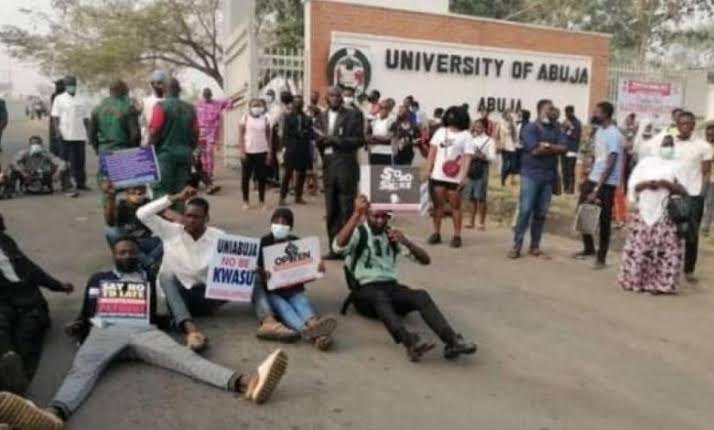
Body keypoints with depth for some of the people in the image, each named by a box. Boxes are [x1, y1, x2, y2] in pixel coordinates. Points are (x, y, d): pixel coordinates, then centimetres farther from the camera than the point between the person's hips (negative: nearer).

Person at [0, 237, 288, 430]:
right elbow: (85, 314, 24)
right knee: (82, 369, -34)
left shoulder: (149, 279, 28)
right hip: (105, 332, 1)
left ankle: (244, 382, -52)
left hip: (144, 331, 0)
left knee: (184, 357, -27)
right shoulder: (98, 279, 29)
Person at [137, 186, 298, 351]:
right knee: (167, 275, -34)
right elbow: (142, 214, -11)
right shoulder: (170, 231, -1)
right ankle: (191, 329, -52)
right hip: (179, 296, -1)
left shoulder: (219, 236, 0)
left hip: (208, 296, 2)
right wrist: (176, 198, -12)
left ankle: (268, 322, -37)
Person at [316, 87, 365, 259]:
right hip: (328, 166, 5)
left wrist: (335, 140, -15)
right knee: (331, 211, 8)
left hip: (346, 166, -5)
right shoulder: (322, 116, 16)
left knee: (348, 210, -3)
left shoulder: (353, 114, -1)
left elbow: (359, 140, -8)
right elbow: (319, 141, 16)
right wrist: (321, 140, -7)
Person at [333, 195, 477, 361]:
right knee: (381, 298, -38)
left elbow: (425, 260, 5)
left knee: (421, 296, -26)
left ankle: (452, 341, -41)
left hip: (391, 287, 4)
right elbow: (338, 247, -24)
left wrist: (406, 242, -15)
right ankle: (410, 342, -58)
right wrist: (356, 214, -31)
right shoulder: (358, 233, 1)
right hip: (365, 291, -4)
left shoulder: (392, 234, 12)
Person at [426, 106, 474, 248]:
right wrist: (428, 170, 3)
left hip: (455, 177, -3)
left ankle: (457, 236, 8)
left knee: (455, 206, 2)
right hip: (438, 175, 3)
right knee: (438, 205, 7)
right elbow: (432, 152, 11)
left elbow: (467, 158, -7)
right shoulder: (440, 131, 10)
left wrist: (463, 177, -15)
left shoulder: (466, 135, -1)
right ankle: (436, 233, 15)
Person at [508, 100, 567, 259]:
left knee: (541, 213, 6)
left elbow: (563, 148, -1)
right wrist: (553, 148, -3)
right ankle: (516, 246, -1)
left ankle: (535, 246, 14)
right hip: (531, 174, -5)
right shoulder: (531, 127, -4)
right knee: (525, 210, -6)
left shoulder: (556, 128, 12)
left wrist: (546, 146, -13)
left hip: (549, 176, 5)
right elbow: (535, 150, -15)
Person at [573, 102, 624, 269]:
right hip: (593, 178, 8)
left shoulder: (614, 135, -16)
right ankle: (589, 248, 29)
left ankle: (601, 257, 13)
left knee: (604, 221, 1)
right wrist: (589, 179, 14)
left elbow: (609, 165, -20)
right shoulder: (599, 130, 11)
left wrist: (597, 189, -21)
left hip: (607, 183, -8)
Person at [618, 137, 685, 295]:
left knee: (665, 247, -5)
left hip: (667, 213, -1)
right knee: (639, 245, 0)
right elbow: (633, 184, 6)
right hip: (644, 211, 1)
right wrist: (646, 183, -13)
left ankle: (661, 283, 2)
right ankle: (636, 280, 9)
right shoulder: (646, 162, 12)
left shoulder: (676, 166, 9)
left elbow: (683, 190, 1)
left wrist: (668, 184, -16)